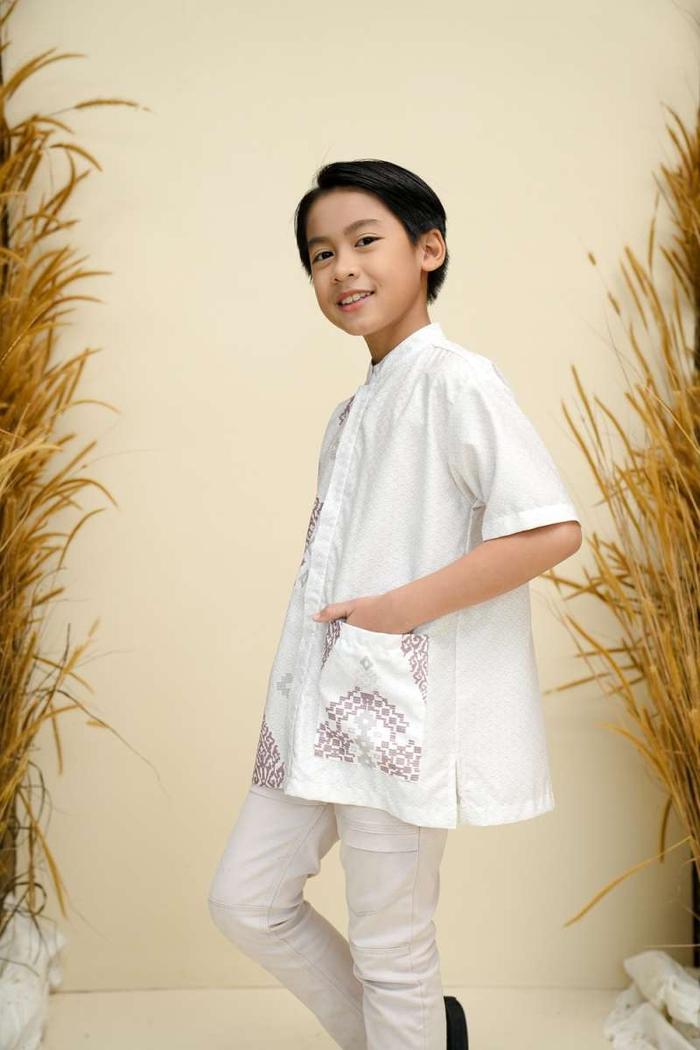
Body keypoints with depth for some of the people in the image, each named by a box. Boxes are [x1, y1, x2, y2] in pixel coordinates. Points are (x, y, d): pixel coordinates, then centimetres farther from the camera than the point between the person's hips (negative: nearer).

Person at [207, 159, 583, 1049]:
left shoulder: (456, 382, -11)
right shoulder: (353, 411, 16)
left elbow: (551, 529, -23)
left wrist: (401, 607, -20)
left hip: (403, 704, -9)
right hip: (323, 700, 9)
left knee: (389, 948, 3)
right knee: (245, 899, 14)